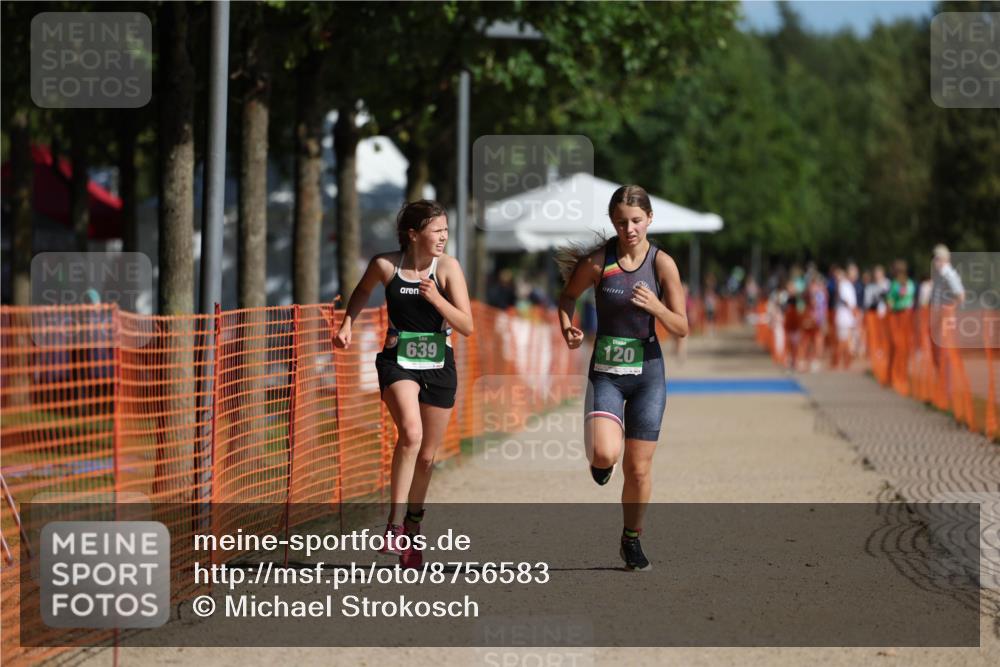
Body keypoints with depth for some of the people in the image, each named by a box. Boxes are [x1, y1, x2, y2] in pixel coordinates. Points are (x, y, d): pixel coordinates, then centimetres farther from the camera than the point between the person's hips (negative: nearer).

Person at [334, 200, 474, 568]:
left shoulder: (447, 267, -10)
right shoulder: (385, 265, -8)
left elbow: (466, 326, -13)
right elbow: (362, 291, 16)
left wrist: (437, 299, -26)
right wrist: (348, 324, 4)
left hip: (439, 367, 2)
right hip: (398, 361, -2)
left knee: (426, 456, 10)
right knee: (411, 433, -28)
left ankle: (412, 528, 31)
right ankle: (394, 525, -23)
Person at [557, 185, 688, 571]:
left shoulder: (662, 264, -7)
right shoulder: (598, 261, -8)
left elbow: (682, 328, -4)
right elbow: (568, 296, 10)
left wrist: (655, 307, -23)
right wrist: (567, 328, -9)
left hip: (648, 370, 1)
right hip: (606, 370, -1)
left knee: (638, 468, 5)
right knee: (605, 454, -24)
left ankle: (632, 539, 27)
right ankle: (600, 460, 14)